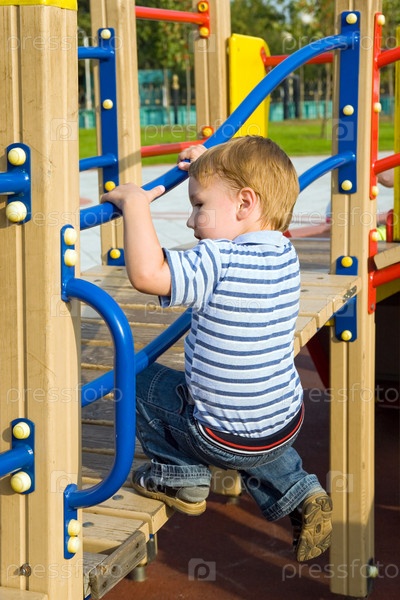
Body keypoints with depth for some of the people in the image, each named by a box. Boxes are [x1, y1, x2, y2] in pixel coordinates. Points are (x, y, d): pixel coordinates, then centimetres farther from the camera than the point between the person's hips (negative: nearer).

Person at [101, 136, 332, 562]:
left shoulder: (218, 263, -26)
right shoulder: (285, 255, -1)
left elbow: (147, 273, -39)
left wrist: (135, 203, -26)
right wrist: (212, 167, 18)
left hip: (227, 441, -7)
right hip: (285, 426, 7)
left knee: (142, 382, 12)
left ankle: (182, 478, 20)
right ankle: (297, 494, 23)